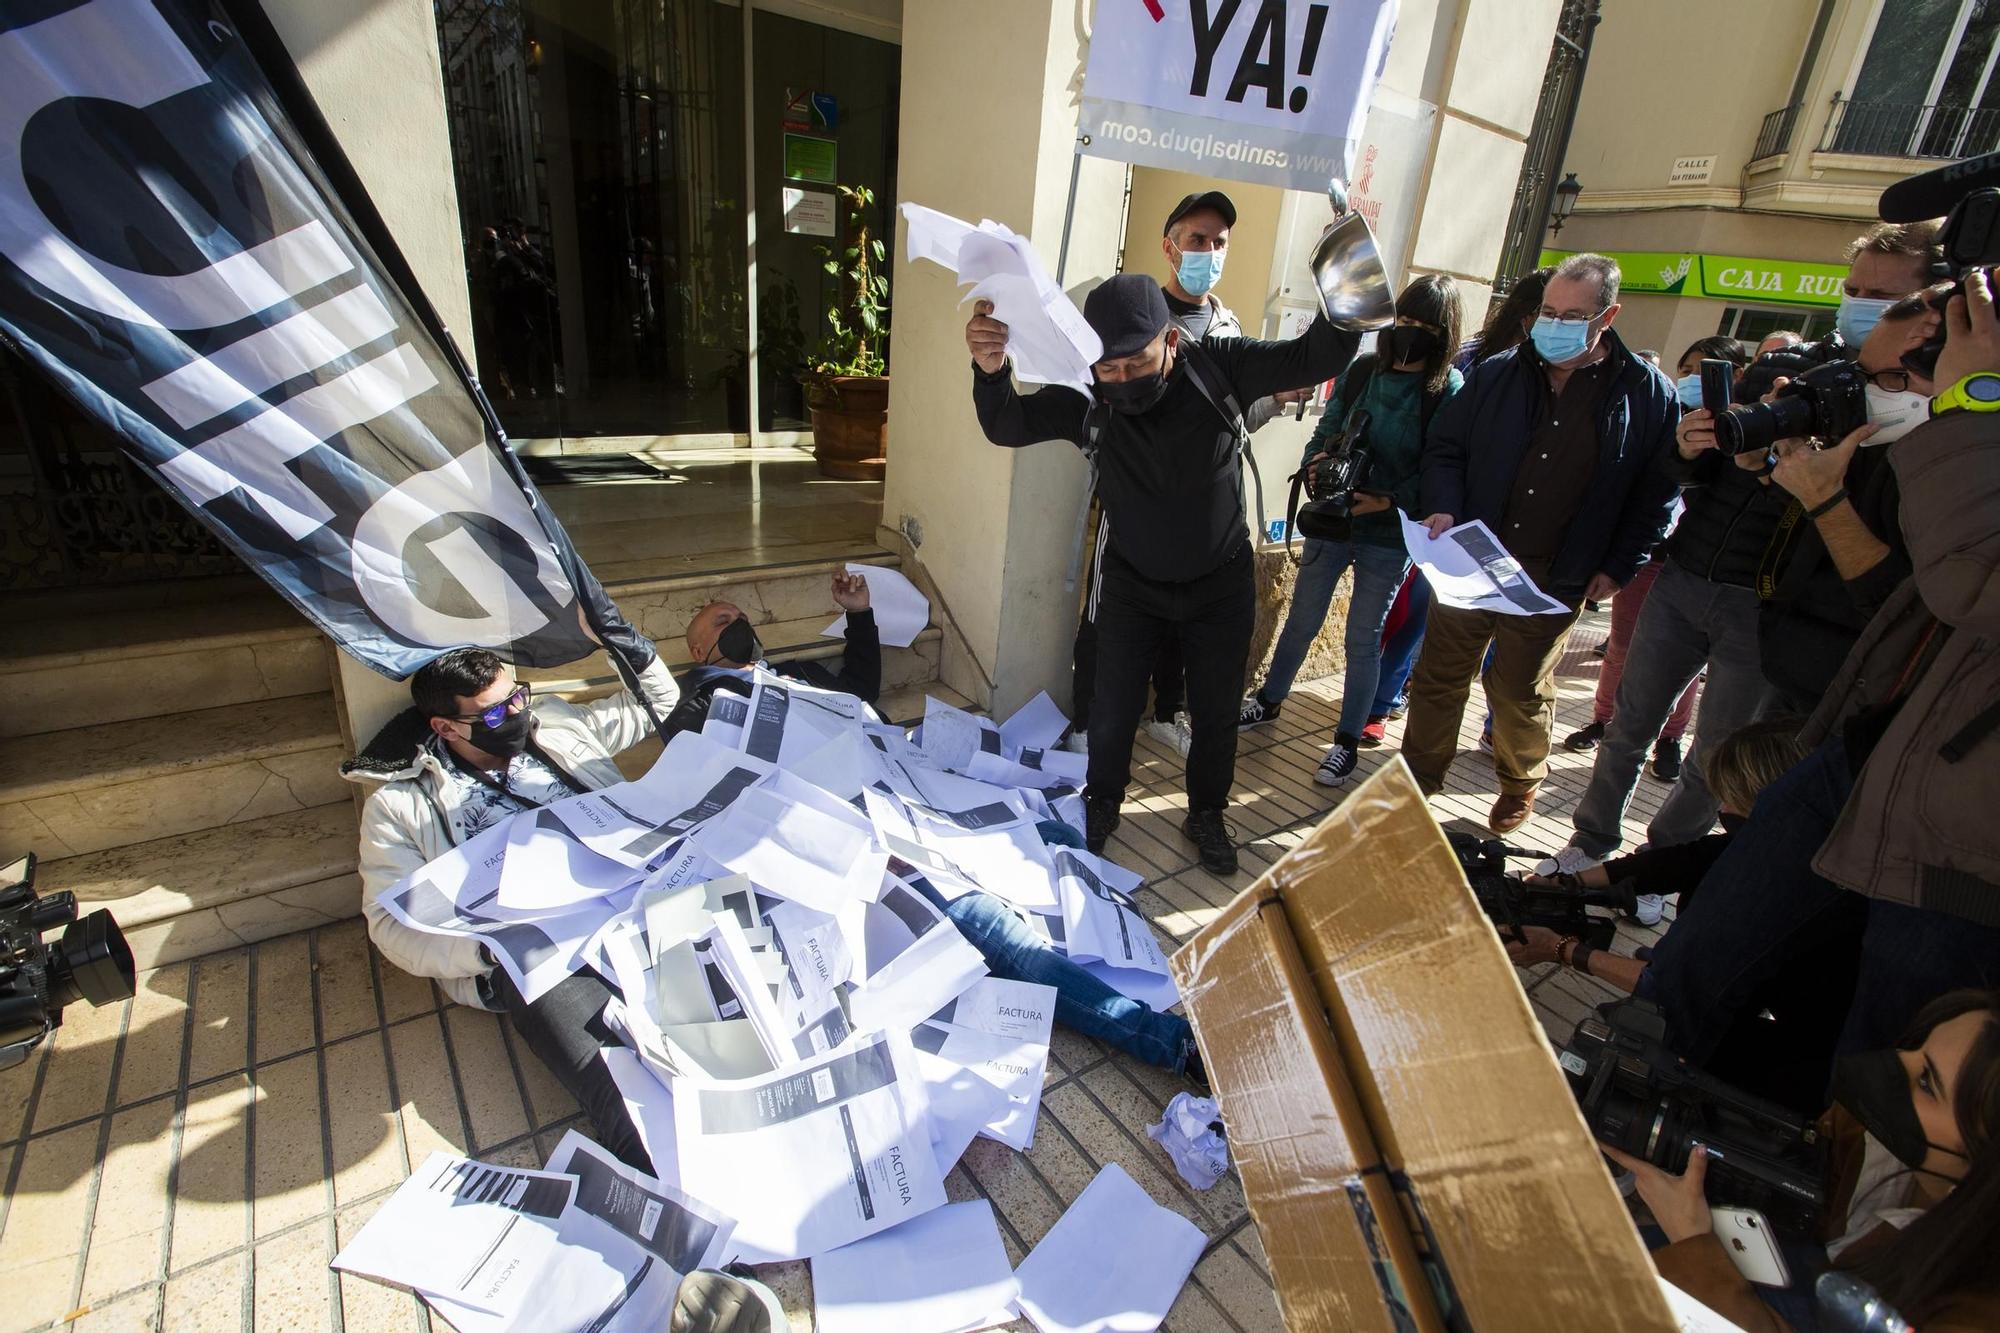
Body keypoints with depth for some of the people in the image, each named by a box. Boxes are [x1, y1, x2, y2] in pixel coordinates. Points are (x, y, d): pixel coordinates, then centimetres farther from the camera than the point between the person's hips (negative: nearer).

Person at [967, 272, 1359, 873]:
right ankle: (1102, 802, 38)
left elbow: (1312, 359, -19)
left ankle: (1206, 814, 39)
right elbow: (1007, 426, -20)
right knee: (1112, 708, 10)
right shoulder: (1086, 400, -19)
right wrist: (990, 370, -41)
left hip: (1221, 585, 0)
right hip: (1132, 583, 0)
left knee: (1216, 711, 14)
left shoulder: (1219, 367, -20)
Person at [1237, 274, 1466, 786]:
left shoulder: (1449, 391, -9)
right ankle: (1268, 701, 34)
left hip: (1390, 537, -3)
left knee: (1363, 639, 6)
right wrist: (1315, 463, -11)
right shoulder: (1362, 370, 2)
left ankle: (1347, 741, 20)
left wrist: (1387, 502, -24)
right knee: (1301, 621, 14)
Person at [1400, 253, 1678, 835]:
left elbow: (1657, 494, 3)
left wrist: (1618, 567, -3)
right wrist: (1444, 508, -10)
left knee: (1523, 691, 11)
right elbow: (1445, 448, 7)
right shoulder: (1496, 373, 2)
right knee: (1439, 675, 7)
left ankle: (1520, 785, 35)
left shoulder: (1647, 394, -1)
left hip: (1554, 581, -1)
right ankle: (1419, 776, 25)